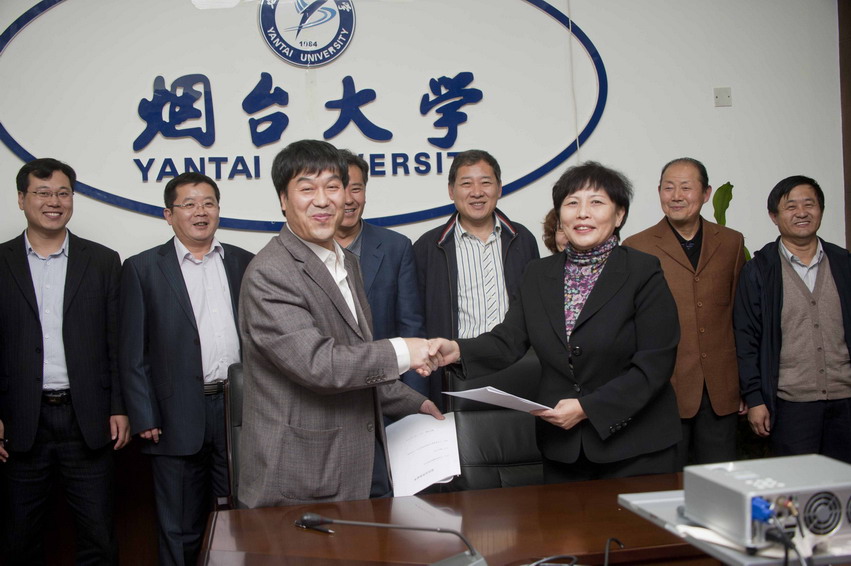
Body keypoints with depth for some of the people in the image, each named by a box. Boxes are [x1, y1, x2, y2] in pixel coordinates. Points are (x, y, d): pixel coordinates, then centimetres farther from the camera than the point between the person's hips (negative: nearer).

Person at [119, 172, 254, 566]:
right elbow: (133, 353, -1)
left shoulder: (244, 263, 9)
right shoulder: (143, 269, 1)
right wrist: (144, 419, -6)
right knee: (180, 533, 9)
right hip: (179, 419, -2)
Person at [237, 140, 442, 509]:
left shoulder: (347, 263, 14)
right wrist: (400, 352, -17)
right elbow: (315, 362, -25)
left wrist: (413, 405, 21)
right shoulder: (269, 274, -16)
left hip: (365, 458, 8)